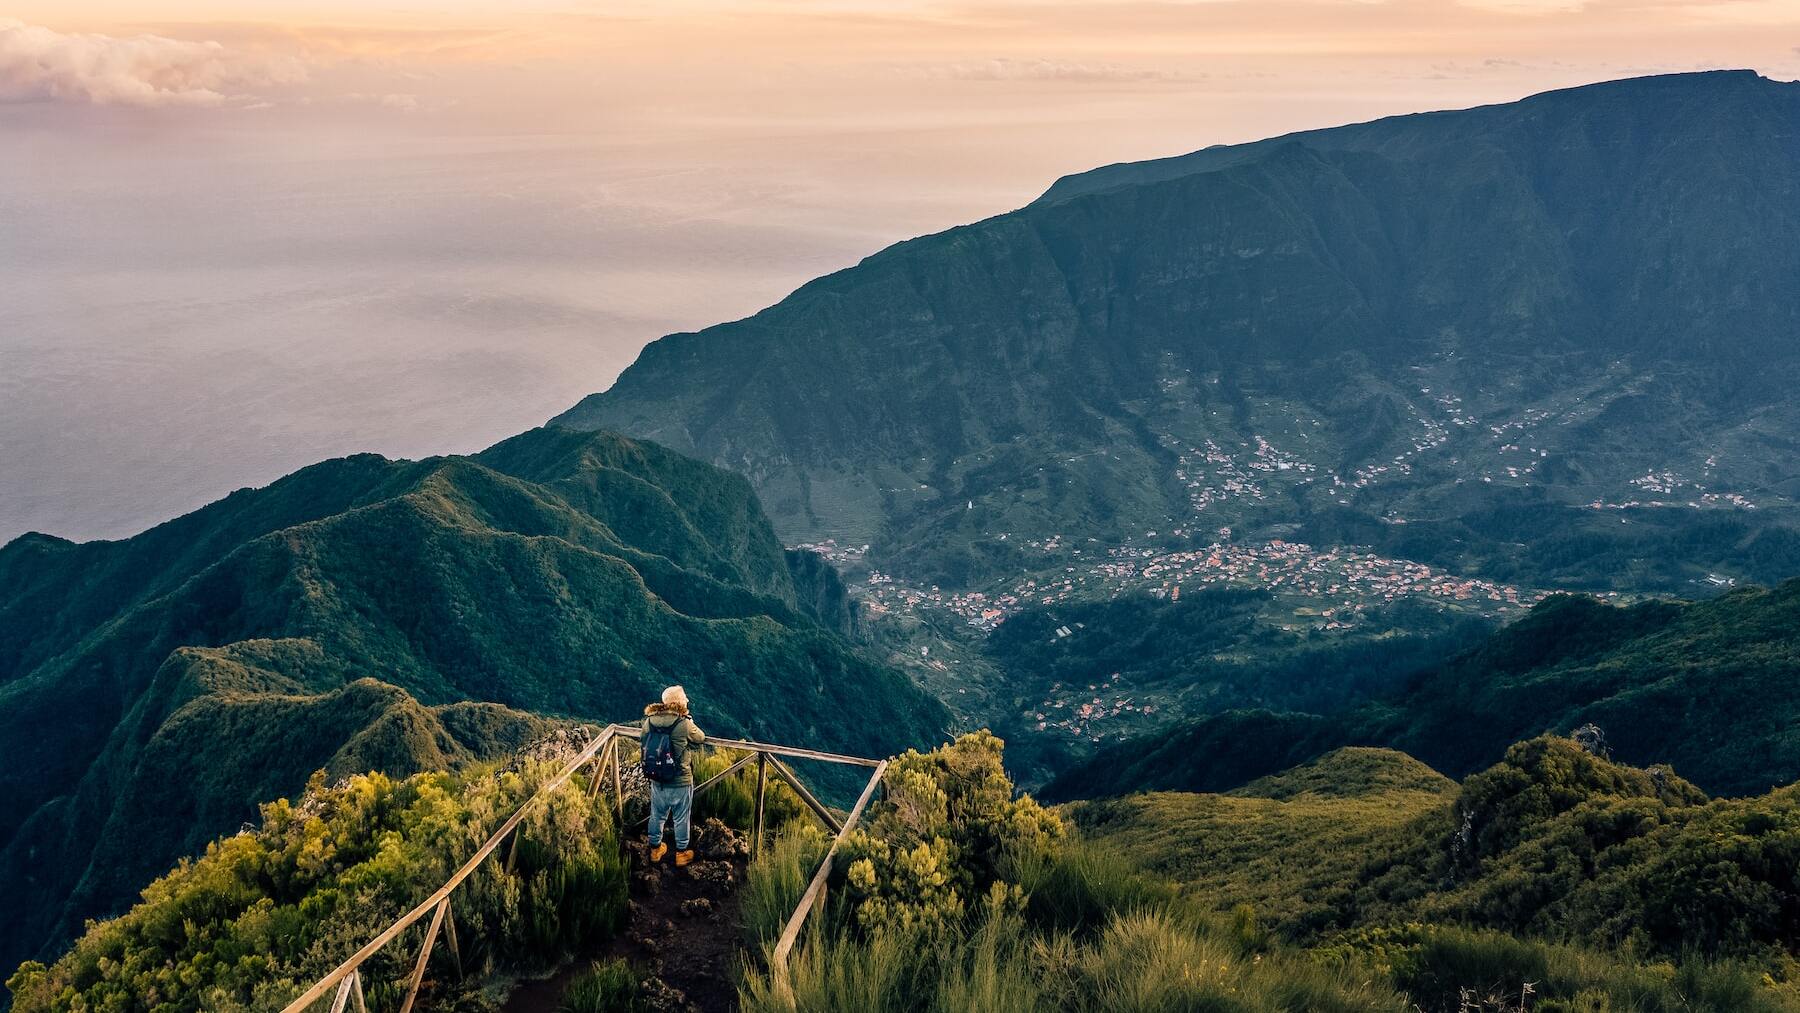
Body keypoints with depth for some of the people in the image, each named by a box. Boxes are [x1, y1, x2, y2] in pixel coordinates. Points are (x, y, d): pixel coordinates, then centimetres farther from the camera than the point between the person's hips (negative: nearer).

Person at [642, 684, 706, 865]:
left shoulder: (648, 722, -10)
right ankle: (681, 853, 31)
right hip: (680, 782, -4)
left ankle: (655, 849, 40)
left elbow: (645, 746, 4)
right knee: (681, 819, 16)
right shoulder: (685, 724, -23)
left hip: (656, 781, 4)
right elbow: (701, 738, -4)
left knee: (657, 816, 23)